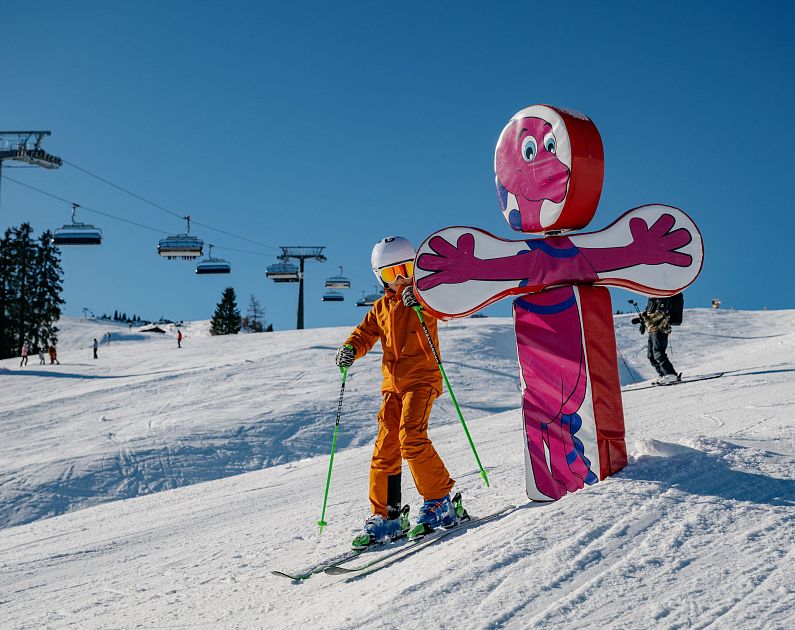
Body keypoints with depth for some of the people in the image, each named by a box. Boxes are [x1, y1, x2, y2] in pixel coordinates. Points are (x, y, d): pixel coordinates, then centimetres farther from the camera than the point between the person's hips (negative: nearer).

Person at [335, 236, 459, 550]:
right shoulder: (381, 307, 18)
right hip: (392, 383, 6)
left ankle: (440, 503, -10)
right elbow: (366, 332, 17)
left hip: (422, 378, -6)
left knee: (411, 436, -21)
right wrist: (351, 348, -4)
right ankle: (386, 516, 9)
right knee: (385, 448, 2)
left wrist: (419, 298, -37)